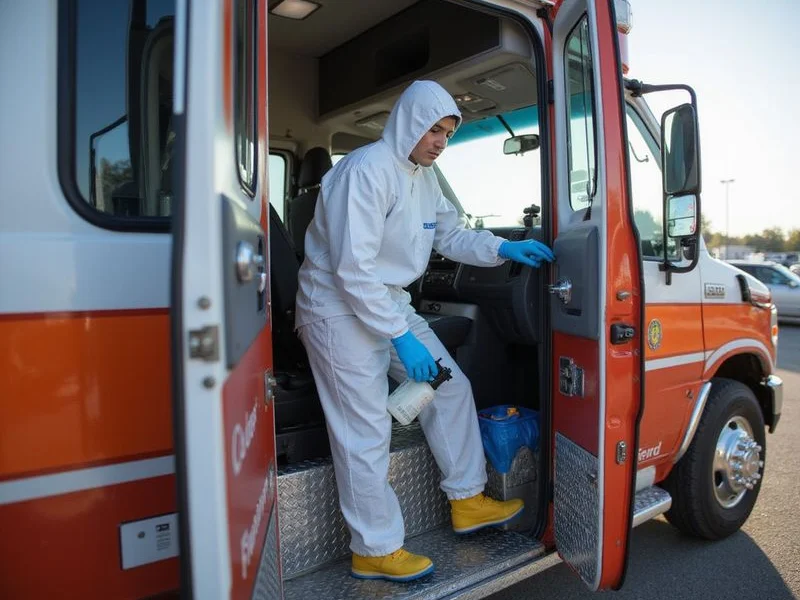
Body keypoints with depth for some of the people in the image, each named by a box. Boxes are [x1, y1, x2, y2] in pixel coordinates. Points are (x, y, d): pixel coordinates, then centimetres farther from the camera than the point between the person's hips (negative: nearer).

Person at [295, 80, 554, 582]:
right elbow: (353, 269, -25)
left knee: (451, 388, 10)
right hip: (341, 310, -9)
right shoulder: (368, 169, -21)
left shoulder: (424, 176, 9)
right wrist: (400, 337, -25)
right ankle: (375, 551, 15)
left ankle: (468, 502, 25)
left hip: (390, 302, 9)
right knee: (367, 434, -3)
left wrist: (504, 249, -1)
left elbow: (451, 235, 16)